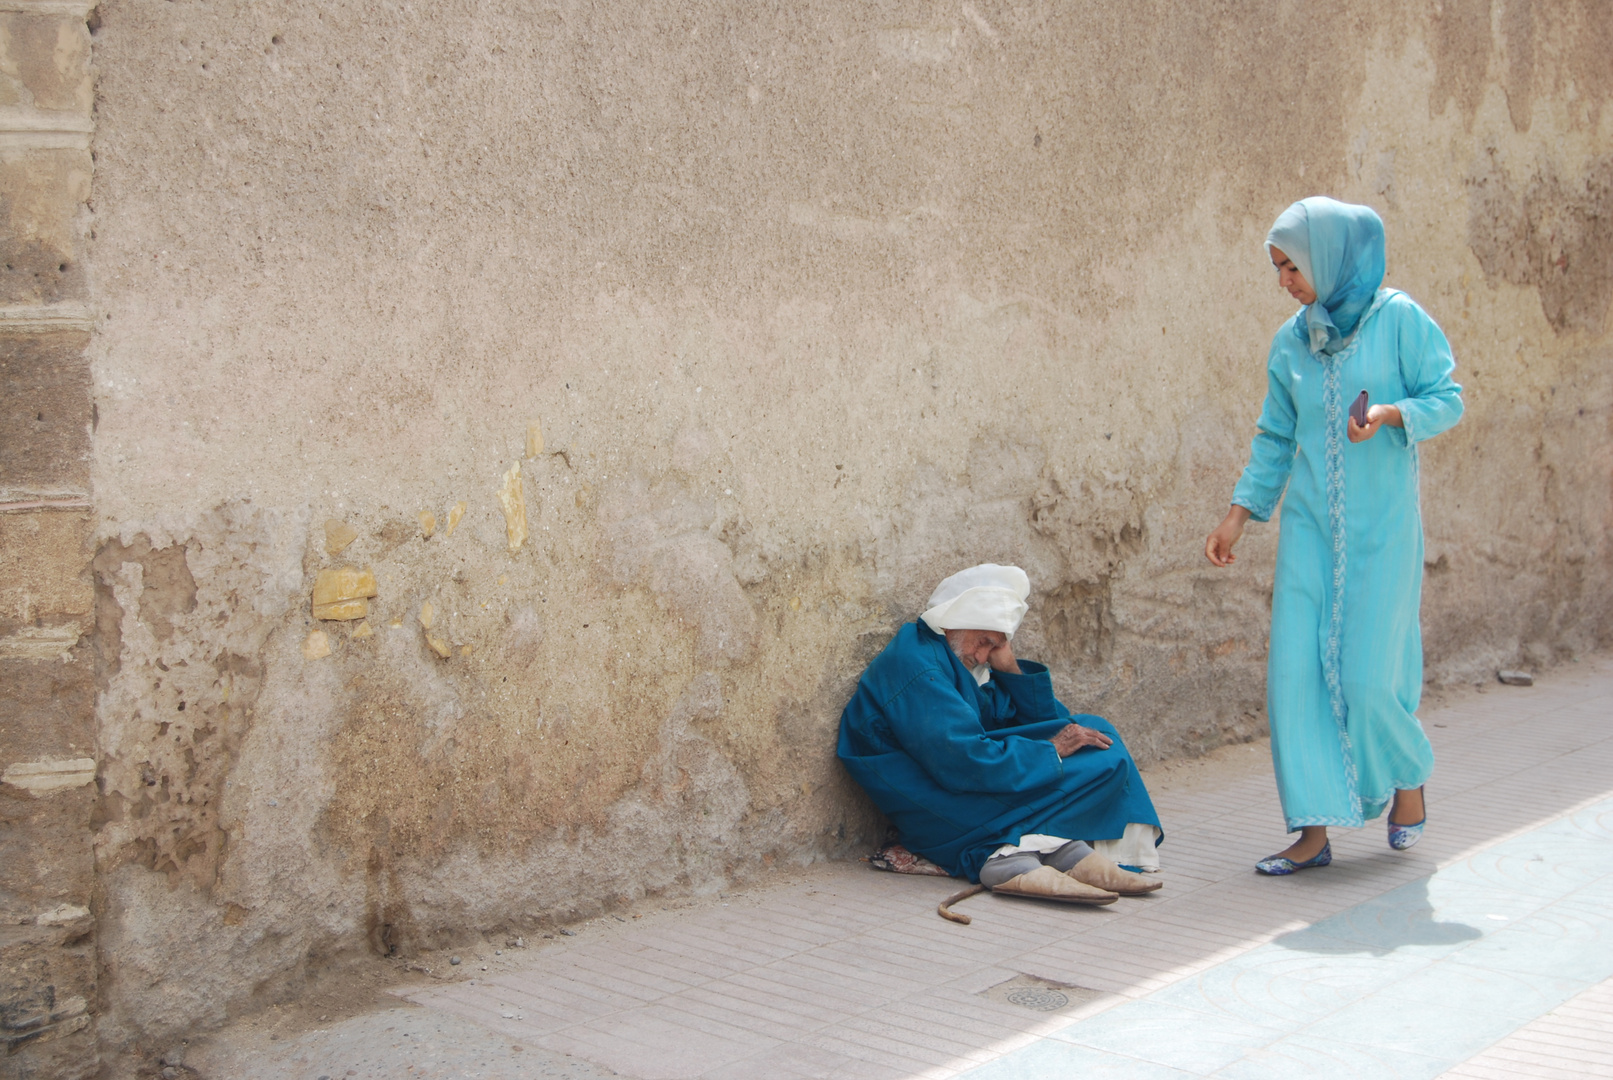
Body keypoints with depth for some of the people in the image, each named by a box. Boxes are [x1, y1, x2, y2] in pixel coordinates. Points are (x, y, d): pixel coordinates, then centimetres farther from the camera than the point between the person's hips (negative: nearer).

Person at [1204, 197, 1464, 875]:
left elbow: (1447, 398, -2)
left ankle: (1408, 775, 26)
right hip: (1310, 524, 5)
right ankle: (1315, 829, 2)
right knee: (1297, 668, -4)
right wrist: (1239, 516, 9)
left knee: (1369, 672, -6)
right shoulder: (1292, 341, 11)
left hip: (1381, 523, -4)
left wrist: (1390, 415, -21)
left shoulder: (1399, 318, -3)